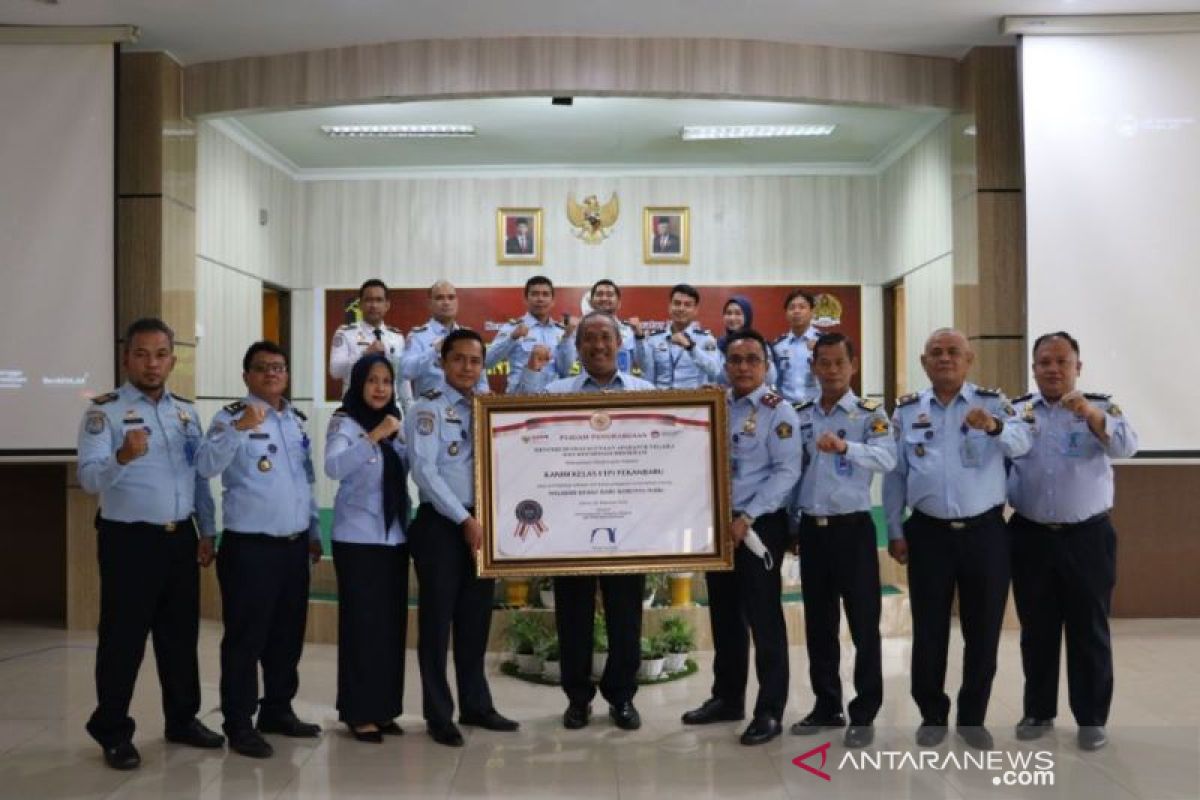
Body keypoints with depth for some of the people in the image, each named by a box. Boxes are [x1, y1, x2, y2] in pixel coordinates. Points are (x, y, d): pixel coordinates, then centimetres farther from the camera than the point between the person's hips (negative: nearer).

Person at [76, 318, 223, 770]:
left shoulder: (186, 411, 9)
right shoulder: (104, 411, -8)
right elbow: (89, 478, -20)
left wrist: (207, 531, 11)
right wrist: (123, 456, -40)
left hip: (181, 538, 5)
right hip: (129, 540, -5)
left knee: (181, 635, 14)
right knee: (123, 640, 3)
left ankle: (182, 719, 28)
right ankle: (113, 733, 17)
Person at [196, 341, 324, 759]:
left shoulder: (297, 419, 13)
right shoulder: (231, 417, -8)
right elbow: (206, 466, -25)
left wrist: (313, 530, 19)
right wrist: (239, 429, -38)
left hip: (294, 545, 7)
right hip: (250, 547, -7)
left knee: (288, 634, 15)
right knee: (246, 637, 0)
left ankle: (278, 709, 29)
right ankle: (239, 724, 11)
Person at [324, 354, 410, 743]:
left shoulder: (396, 424, 13)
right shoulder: (344, 423, -6)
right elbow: (333, 467, -24)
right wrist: (373, 436, -30)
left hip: (395, 535, 6)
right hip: (358, 538, -6)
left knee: (392, 622, 8)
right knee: (361, 622, -3)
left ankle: (384, 706, 18)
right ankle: (358, 711, 6)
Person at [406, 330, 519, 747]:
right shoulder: (429, 408, -6)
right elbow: (425, 472, -15)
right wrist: (464, 519, -18)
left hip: (482, 523, 6)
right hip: (441, 525, -5)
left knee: (476, 618, 13)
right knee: (438, 619, 2)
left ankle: (476, 704, 26)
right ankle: (439, 715, 14)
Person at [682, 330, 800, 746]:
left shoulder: (777, 410, -8)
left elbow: (787, 472, -14)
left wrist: (746, 519, -19)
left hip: (759, 526, -6)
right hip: (716, 523, 6)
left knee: (763, 617, 0)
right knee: (724, 614, 15)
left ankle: (770, 711, 9)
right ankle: (727, 697, 28)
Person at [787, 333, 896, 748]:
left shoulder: (871, 414, -5)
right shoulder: (799, 415, 8)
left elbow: (887, 459, -23)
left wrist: (845, 447, -38)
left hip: (852, 528, -4)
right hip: (811, 528, 4)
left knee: (863, 622, 1)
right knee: (818, 622, 12)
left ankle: (864, 714, 12)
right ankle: (826, 705, 24)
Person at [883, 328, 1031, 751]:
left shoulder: (993, 403, 0)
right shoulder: (906, 411, 4)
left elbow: (1020, 443, -18)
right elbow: (894, 474, 6)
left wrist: (993, 427, -40)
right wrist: (896, 532, 2)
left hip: (985, 531, 0)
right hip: (928, 533, 1)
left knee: (983, 629, 8)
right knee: (928, 629, 8)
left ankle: (973, 717, 26)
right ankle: (932, 716, 24)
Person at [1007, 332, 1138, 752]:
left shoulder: (1102, 408, 1)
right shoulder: (1015, 411, 5)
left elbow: (1126, 446, -20)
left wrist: (1090, 414, -34)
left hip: (1087, 537, -1)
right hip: (1030, 537, 2)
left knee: (1089, 631, 8)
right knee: (1036, 630, 12)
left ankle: (1091, 718, 21)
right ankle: (1038, 711, 27)